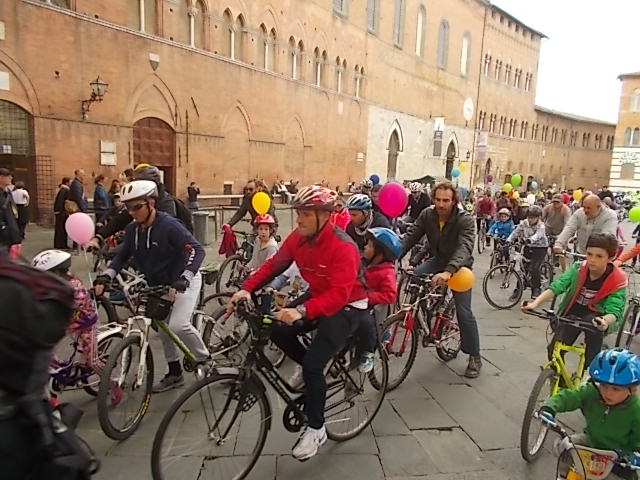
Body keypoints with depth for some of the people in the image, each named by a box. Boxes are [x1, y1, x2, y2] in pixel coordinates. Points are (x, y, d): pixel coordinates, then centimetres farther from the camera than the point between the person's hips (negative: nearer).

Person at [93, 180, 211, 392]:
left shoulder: (169, 225, -24)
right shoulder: (132, 229, -3)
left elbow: (197, 251, -30)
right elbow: (123, 255, 8)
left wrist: (182, 280, -40)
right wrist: (105, 276, -8)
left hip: (183, 282, -7)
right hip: (158, 285, 7)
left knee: (178, 325, -23)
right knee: (163, 329, 12)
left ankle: (205, 359, 2)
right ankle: (175, 374, 29)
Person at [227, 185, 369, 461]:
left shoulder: (343, 246, -29)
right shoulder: (297, 237, -9)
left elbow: (340, 294, -37)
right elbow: (273, 265, -6)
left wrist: (302, 311, -50)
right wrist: (247, 288, -21)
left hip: (348, 306, -7)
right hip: (319, 297, 7)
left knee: (313, 365, -15)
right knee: (278, 331, -12)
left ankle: (316, 430, 9)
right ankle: (306, 365, 19)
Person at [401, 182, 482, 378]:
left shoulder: (465, 220, -26)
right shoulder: (427, 215, -13)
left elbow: (465, 247, -41)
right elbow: (410, 238, -17)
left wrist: (449, 271, -58)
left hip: (459, 266, -4)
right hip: (437, 260, 4)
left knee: (463, 311, -9)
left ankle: (475, 357, 10)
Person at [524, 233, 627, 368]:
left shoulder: (618, 281, -20)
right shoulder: (578, 268, -15)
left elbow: (614, 310, -29)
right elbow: (556, 286, -24)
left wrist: (605, 321, -54)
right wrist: (535, 303, -41)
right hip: (573, 313, 2)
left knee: (594, 324, -37)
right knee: (554, 350, -11)